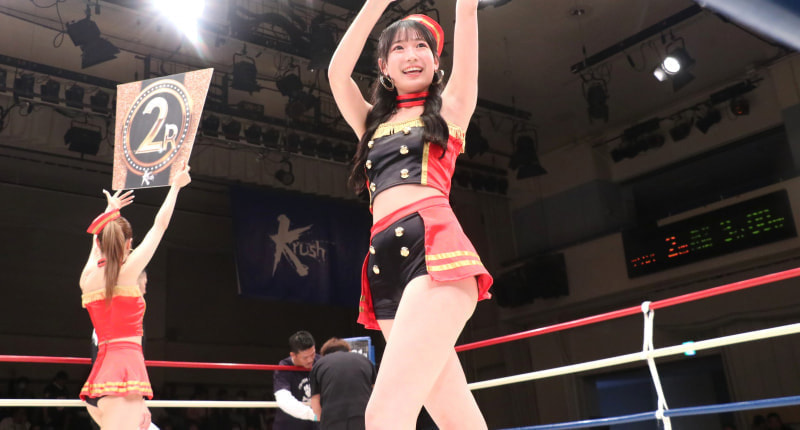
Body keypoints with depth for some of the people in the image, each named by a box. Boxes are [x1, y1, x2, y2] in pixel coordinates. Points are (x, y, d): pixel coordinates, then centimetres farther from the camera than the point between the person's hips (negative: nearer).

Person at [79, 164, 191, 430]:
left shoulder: (87, 277, 10)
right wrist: (175, 186, 18)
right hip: (125, 371, -8)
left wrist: (111, 211, 48)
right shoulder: (127, 272, -4)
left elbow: (99, 240, 32)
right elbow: (159, 226, 6)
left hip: (98, 376, 8)